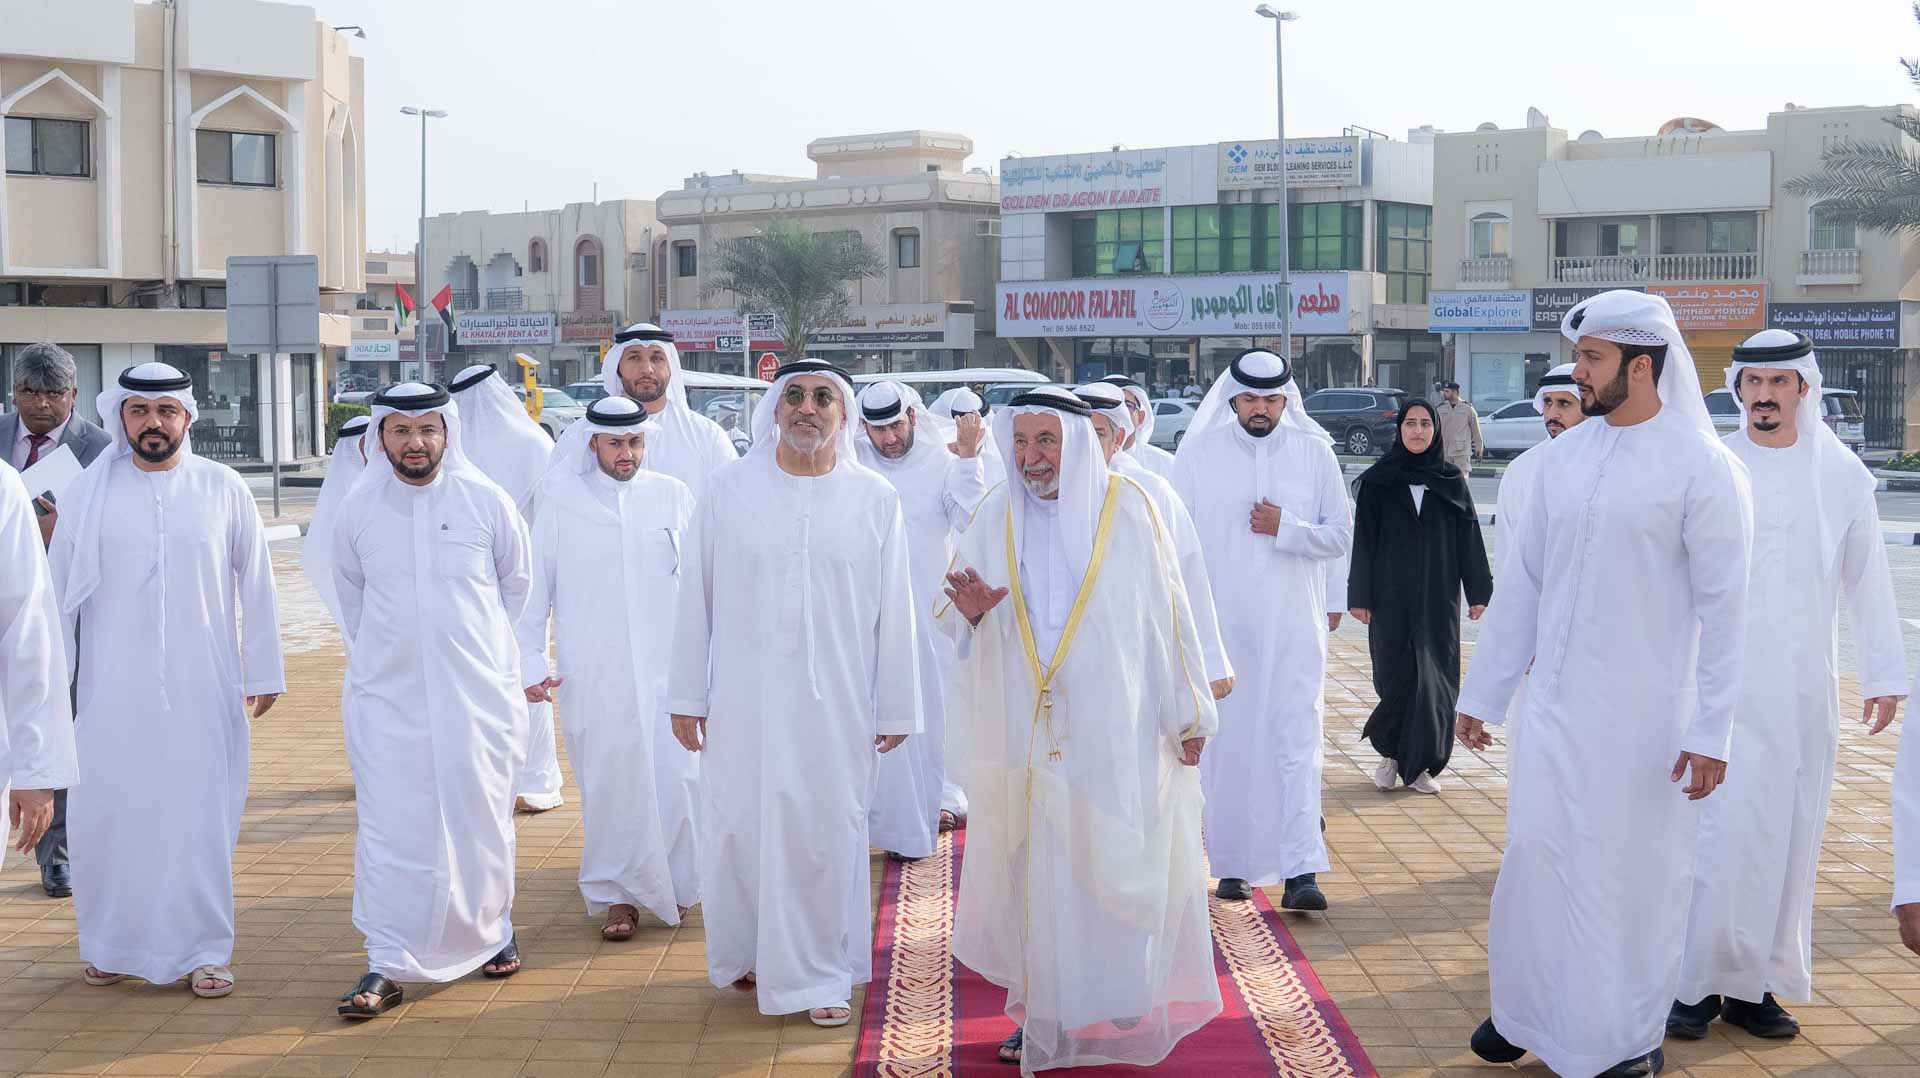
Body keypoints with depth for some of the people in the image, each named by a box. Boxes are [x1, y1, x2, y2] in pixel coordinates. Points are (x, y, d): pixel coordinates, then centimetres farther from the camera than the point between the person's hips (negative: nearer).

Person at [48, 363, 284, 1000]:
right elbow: (58, 589, 9)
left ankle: (203, 951, 11)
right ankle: (111, 944, 20)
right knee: (104, 816, 3)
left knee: (201, 818, 1)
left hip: (202, 687, -1)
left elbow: (255, 584, 7)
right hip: (111, 689, 1)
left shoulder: (223, 489, 2)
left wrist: (263, 671, 8)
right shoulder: (89, 492, 3)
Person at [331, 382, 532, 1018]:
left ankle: (491, 932, 29)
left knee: (481, 820, 9)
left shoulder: (486, 501, -3)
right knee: (388, 828, -3)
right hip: (386, 696, 0)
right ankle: (386, 966, 1)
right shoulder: (358, 508, 0)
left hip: (477, 691, 0)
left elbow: (515, 583, 12)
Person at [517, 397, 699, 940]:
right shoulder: (559, 497, 3)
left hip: (665, 667, 1)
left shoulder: (672, 495, 7)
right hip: (591, 674, -1)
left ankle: (673, 884, 17)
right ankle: (614, 896, 18)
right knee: (608, 785, 2)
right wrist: (530, 663, 2)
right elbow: (535, 586, 6)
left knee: (677, 781, -4)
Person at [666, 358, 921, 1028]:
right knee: (741, 828, 6)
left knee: (828, 834, 3)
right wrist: (687, 695, 3)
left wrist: (896, 708, 5)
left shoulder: (875, 501, 2)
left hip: (836, 703, 0)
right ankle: (746, 954, 28)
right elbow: (696, 597, 4)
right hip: (743, 699, 0)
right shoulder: (729, 490, 1)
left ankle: (821, 973, 17)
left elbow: (894, 613, 4)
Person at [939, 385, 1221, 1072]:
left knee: (1112, 862, 3)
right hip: (1025, 729, 2)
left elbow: (1167, 612, -1)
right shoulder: (996, 516, 3)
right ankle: (1043, 1010, 17)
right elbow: (954, 623, 9)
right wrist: (970, 611, -16)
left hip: (1114, 732, -2)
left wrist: (1187, 714, 0)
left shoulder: (1126, 508, -4)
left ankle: (1121, 1005, 20)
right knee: (1035, 869, 6)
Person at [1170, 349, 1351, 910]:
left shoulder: (1314, 450, 2)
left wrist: (1286, 528, -14)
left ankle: (1301, 871, -9)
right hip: (1219, 623, 1)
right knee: (1224, 745, 6)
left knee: (1297, 742, -7)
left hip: (1294, 624, 0)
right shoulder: (1199, 451, 1)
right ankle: (1232, 864, 18)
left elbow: (1340, 534, 4)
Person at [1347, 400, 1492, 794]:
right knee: (1395, 674, -2)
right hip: (1391, 596, -1)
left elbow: (1469, 538, 6)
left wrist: (1478, 593, 1)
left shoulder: (1451, 482, 5)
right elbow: (1364, 540, 1)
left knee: (1433, 677, 0)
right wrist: (1360, 596, -3)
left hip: (1437, 597, 1)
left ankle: (1422, 763, 9)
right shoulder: (1378, 481, 1)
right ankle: (1390, 754, 17)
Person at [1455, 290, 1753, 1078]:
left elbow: (1724, 607, -11)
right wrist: (1480, 693, 10)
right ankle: (1525, 1007, 27)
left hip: (1644, 716, -4)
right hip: (1555, 704, 5)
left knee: (1639, 872, 6)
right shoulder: (1564, 457, 5)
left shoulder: (1702, 467, -10)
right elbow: (1522, 582, 10)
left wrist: (1711, 731, -14)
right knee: (1535, 856, 8)